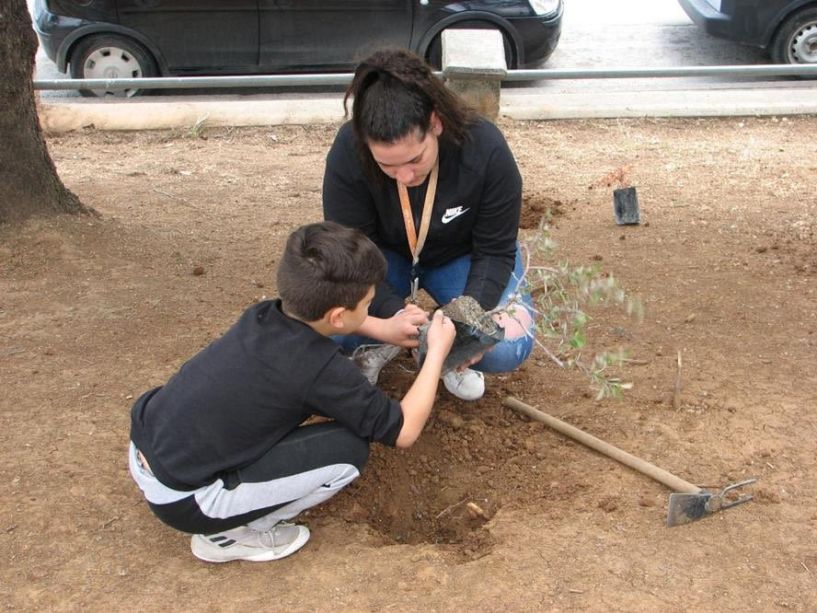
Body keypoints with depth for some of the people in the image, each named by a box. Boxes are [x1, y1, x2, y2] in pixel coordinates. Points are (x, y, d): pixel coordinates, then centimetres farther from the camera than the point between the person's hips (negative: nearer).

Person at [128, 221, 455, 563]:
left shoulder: (263, 316, 1)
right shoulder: (323, 370, -20)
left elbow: (316, 317, 27)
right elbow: (404, 431, -6)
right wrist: (438, 351, 4)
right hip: (182, 499, -8)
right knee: (349, 452, -8)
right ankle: (229, 535, 4)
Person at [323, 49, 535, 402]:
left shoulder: (484, 149, -31)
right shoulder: (348, 152, -31)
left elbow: (494, 252, -21)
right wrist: (393, 314, -41)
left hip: (461, 255, 0)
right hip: (386, 253, 1)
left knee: (507, 349, -26)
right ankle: (380, 344, 6)